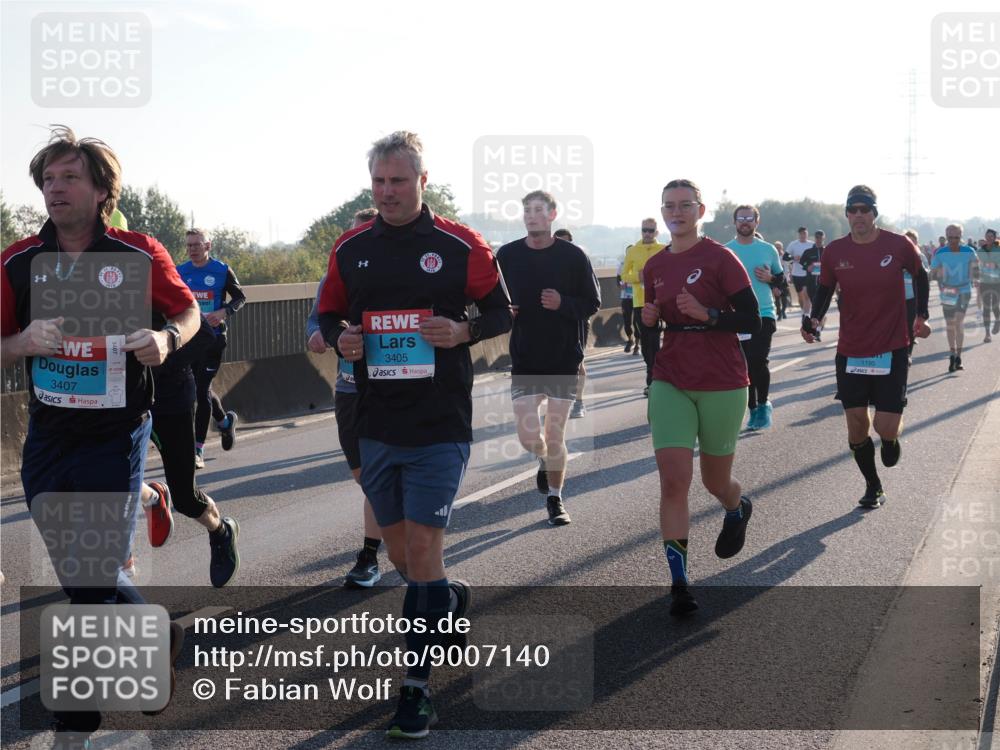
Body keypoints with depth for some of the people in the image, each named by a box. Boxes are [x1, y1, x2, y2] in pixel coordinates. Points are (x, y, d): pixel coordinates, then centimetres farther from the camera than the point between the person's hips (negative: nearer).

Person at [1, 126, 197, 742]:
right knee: (75, 573, 13)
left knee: (96, 576, -5)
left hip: (115, 436, -4)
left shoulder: (140, 255, -7)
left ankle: (77, 723, 12)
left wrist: (167, 339, -15)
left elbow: (188, 311, 8)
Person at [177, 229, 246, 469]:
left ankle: (197, 450, -5)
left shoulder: (222, 270, -3)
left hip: (213, 337, -4)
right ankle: (225, 420, 42)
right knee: (201, 388, 12)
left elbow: (240, 297, 5)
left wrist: (223, 312, -13)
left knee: (201, 389, -9)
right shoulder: (180, 272, 6)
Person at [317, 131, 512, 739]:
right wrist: (340, 338, -6)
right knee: (398, 547, 14)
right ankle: (449, 599, 46)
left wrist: (463, 331, -17)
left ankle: (418, 688, -2)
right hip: (375, 424, 5)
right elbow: (329, 315, 16)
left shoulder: (460, 245, -4)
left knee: (423, 543, -9)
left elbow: (502, 313, 2)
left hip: (440, 425, -4)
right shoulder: (351, 249, 7)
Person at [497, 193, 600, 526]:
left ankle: (555, 499, 19)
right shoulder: (507, 255, 2)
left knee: (555, 436, 2)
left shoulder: (573, 256, -4)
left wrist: (563, 303, -19)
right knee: (529, 437, -3)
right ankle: (545, 461, 32)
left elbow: (592, 303, 0)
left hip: (564, 358, -1)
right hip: (524, 360, 1)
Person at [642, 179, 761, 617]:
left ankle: (739, 509, 50)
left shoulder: (720, 259, -8)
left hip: (723, 385, -3)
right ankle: (679, 584, -6)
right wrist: (648, 319, -1)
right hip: (671, 384, 3)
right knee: (673, 481, -10)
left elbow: (751, 321, -10)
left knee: (716, 481, 11)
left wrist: (708, 315, -25)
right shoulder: (655, 267, 8)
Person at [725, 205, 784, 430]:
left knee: (758, 361, -15)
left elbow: (781, 277, 13)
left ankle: (763, 405, 4)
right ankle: (754, 410, 18)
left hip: (764, 314, -1)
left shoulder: (768, 249, 5)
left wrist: (770, 278, -7)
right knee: (745, 365, 5)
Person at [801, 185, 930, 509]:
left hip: (891, 349, -2)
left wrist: (921, 316, 1)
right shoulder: (834, 251, -4)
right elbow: (825, 288, 9)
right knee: (856, 425, 6)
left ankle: (891, 437, 29)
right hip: (850, 351, 2)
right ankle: (873, 486, 28)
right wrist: (814, 319, -9)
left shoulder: (899, 245, -8)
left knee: (886, 428, -10)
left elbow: (920, 275, 10)